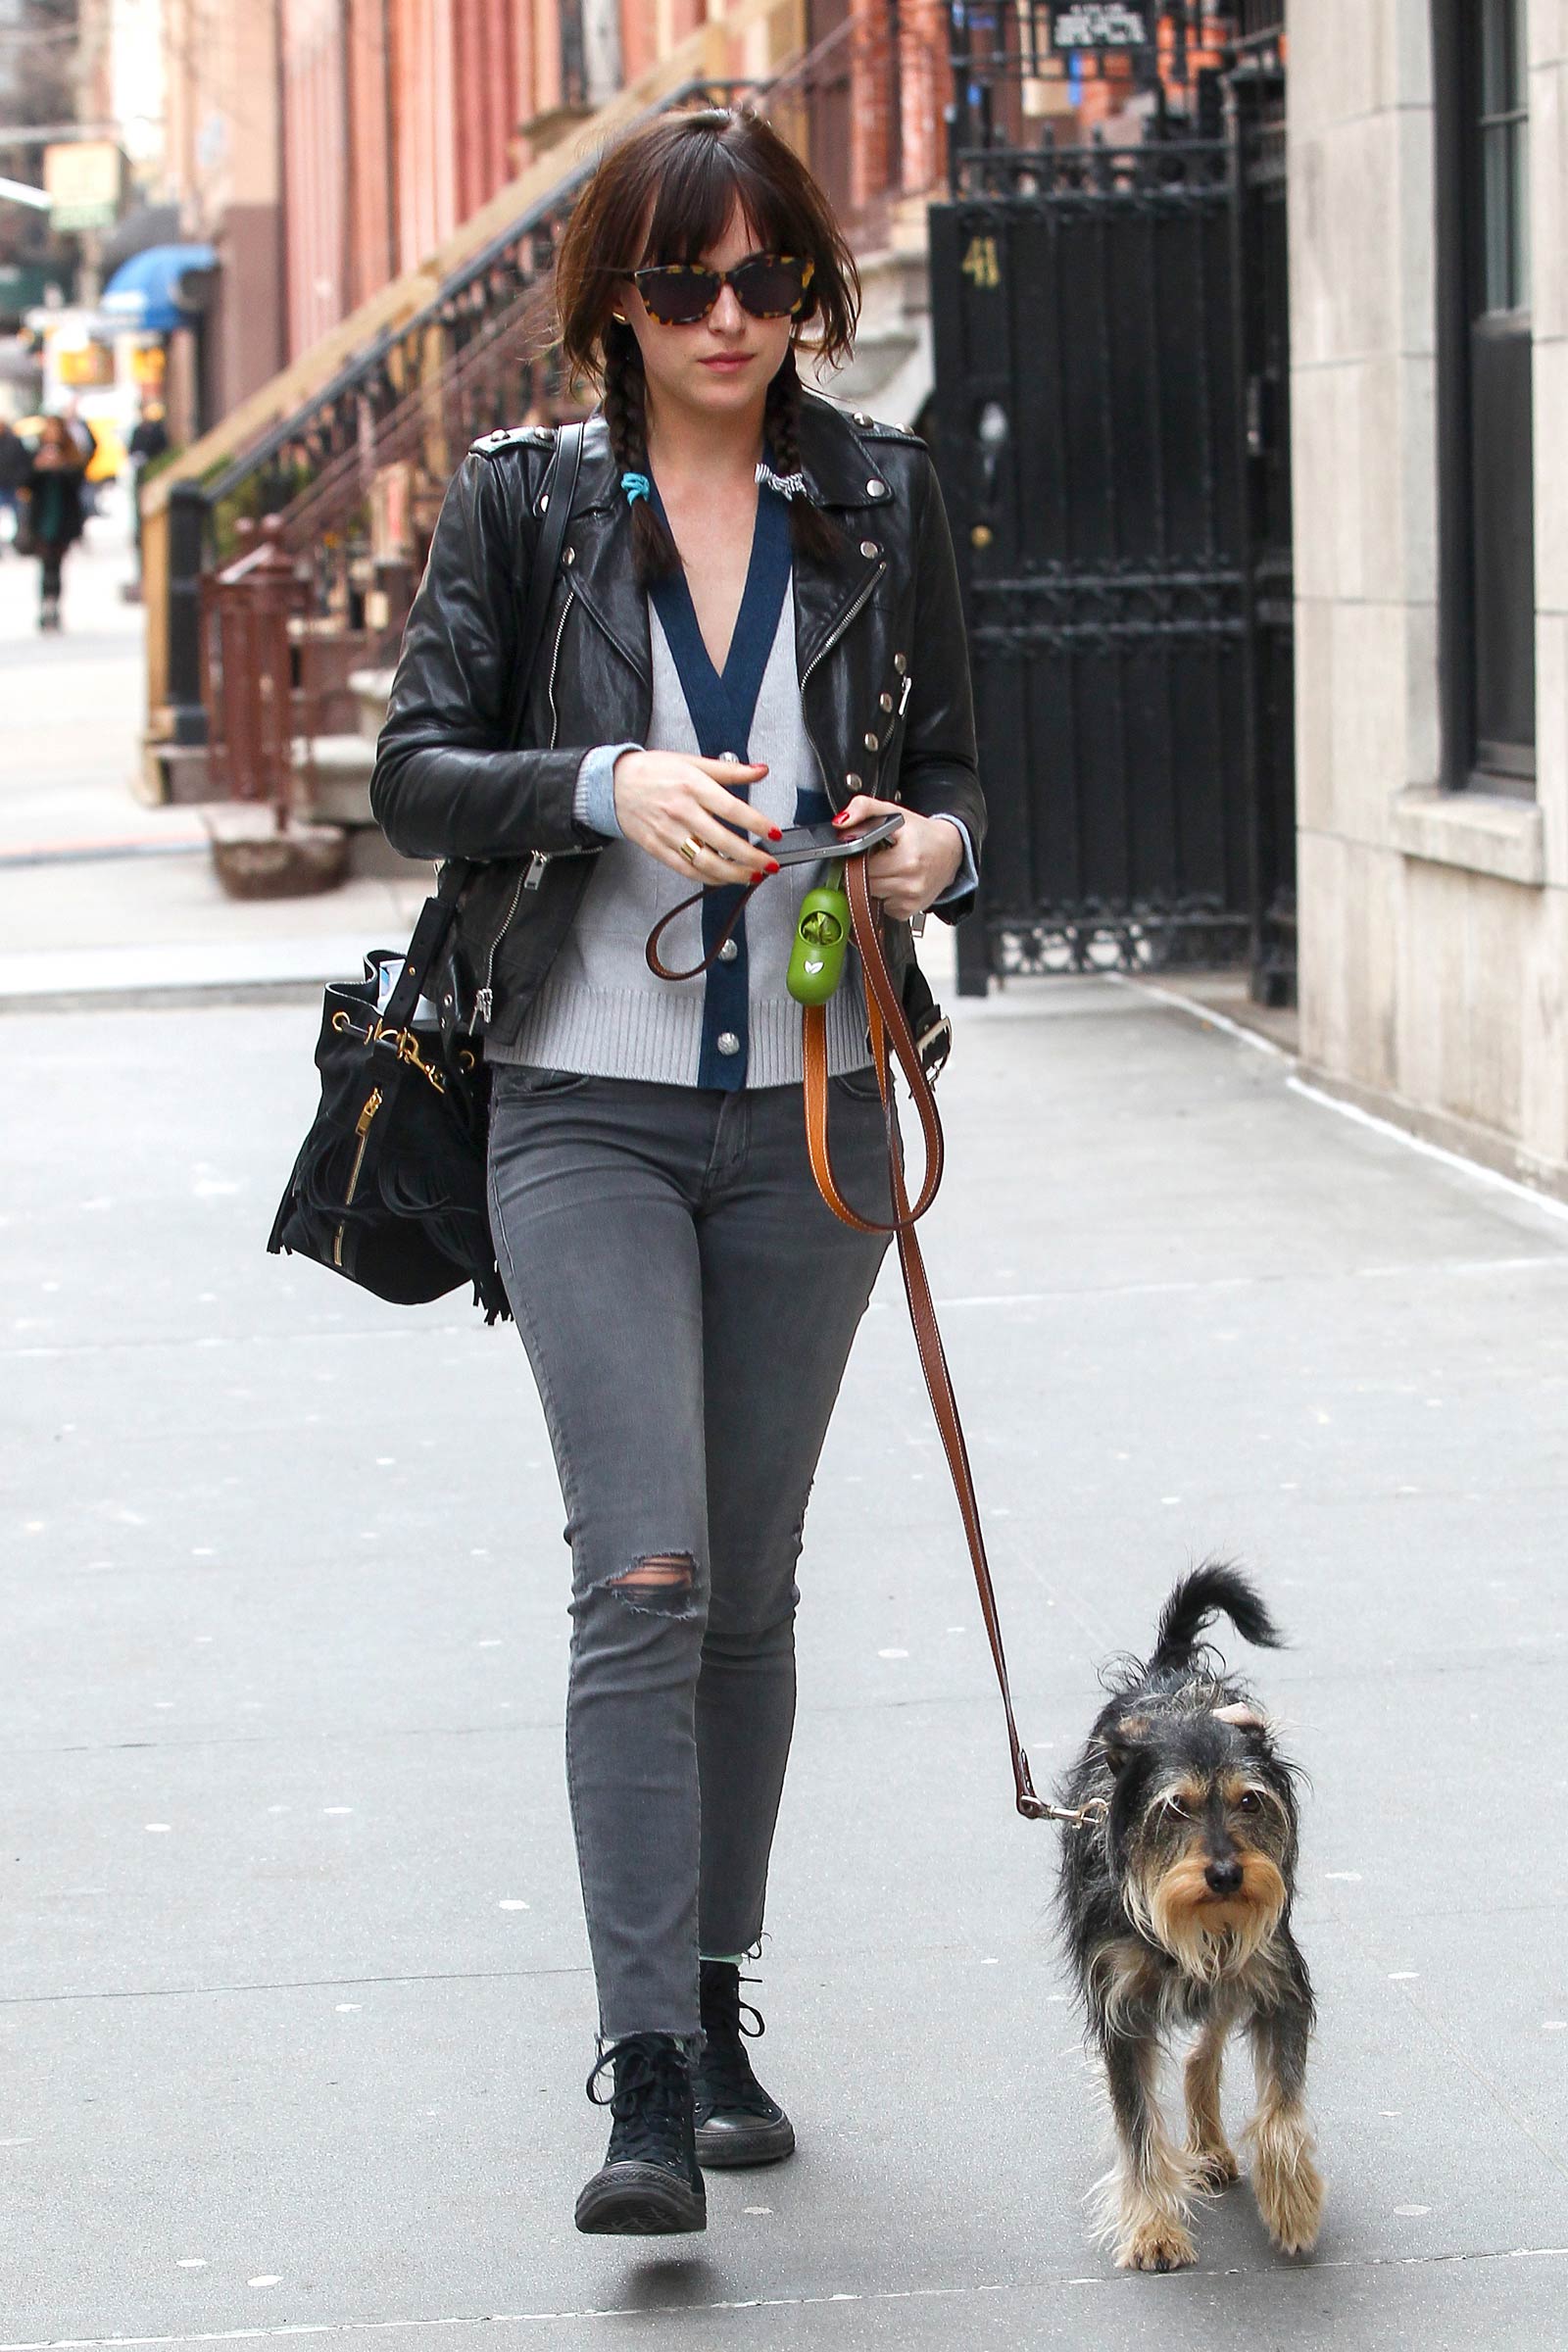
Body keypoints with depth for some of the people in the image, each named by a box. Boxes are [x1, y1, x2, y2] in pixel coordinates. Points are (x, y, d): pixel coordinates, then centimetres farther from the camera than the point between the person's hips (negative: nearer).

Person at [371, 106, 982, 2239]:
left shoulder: (881, 503, 5)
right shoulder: (522, 500, 0)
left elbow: (954, 769, 12)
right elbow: (414, 771, -2)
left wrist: (939, 844, -11)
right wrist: (608, 784, -20)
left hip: (811, 1117, 3)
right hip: (589, 1114, -3)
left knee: (753, 1583, 12)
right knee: (645, 1574, -14)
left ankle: (720, 2015, 26)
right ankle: (646, 2083, -15)